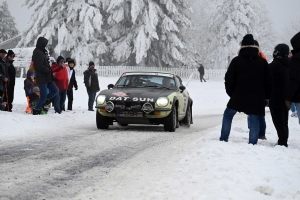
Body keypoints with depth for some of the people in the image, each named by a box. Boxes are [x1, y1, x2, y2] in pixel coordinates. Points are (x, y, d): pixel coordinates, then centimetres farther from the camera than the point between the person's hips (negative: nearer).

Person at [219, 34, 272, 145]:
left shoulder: (236, 61, -2)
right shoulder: (262, 62, 4)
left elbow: (229, 79, -1)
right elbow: (268, 82, 8)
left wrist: (231, 93, 13)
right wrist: (266, 97, 17)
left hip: (238, 97, -1)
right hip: (257, 99, 1)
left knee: (228, 115, 15)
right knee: (254, 121, 5)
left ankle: (223, 140, 13)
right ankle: (252, 144, 0)